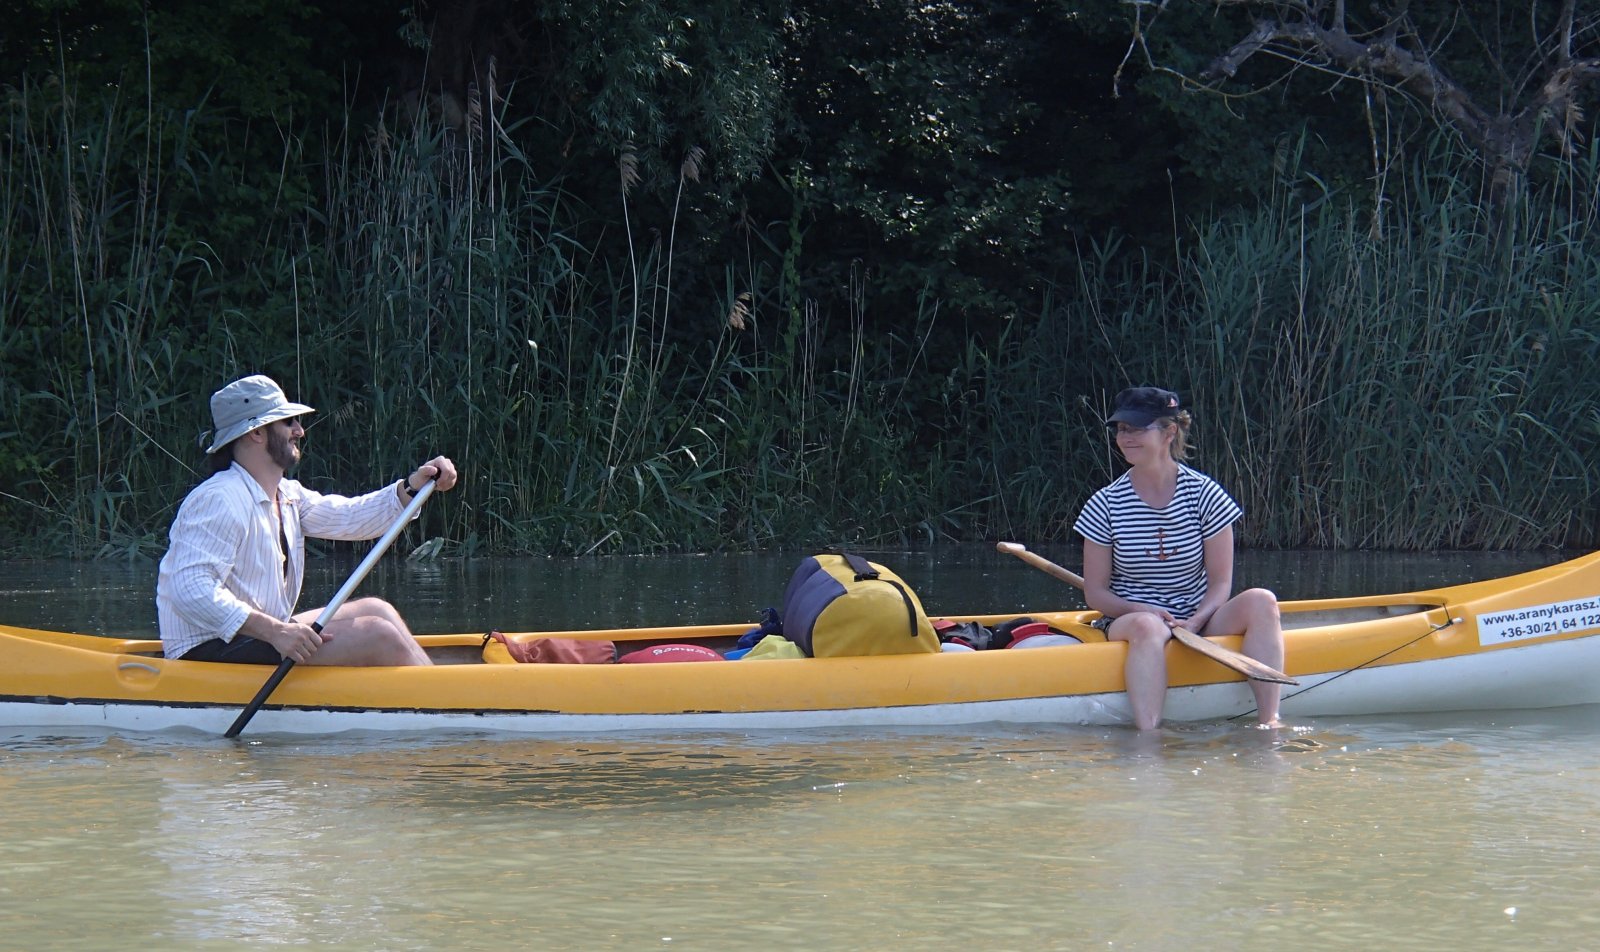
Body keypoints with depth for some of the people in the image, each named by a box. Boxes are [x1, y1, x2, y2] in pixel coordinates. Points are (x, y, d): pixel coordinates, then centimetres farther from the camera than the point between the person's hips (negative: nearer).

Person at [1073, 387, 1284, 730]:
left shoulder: (1204, 494, -2)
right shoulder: (1106, 506, -1)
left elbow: (1221, 582, -1)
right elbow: (1095, 592, 1)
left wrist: (1197, 620, -21)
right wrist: (1138, 609, -19)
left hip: (1198, 619, 2)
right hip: (1126, 620, -2)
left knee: (1261, 601, -25)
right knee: (1148, 627, -38)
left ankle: (1269, 723, -33)